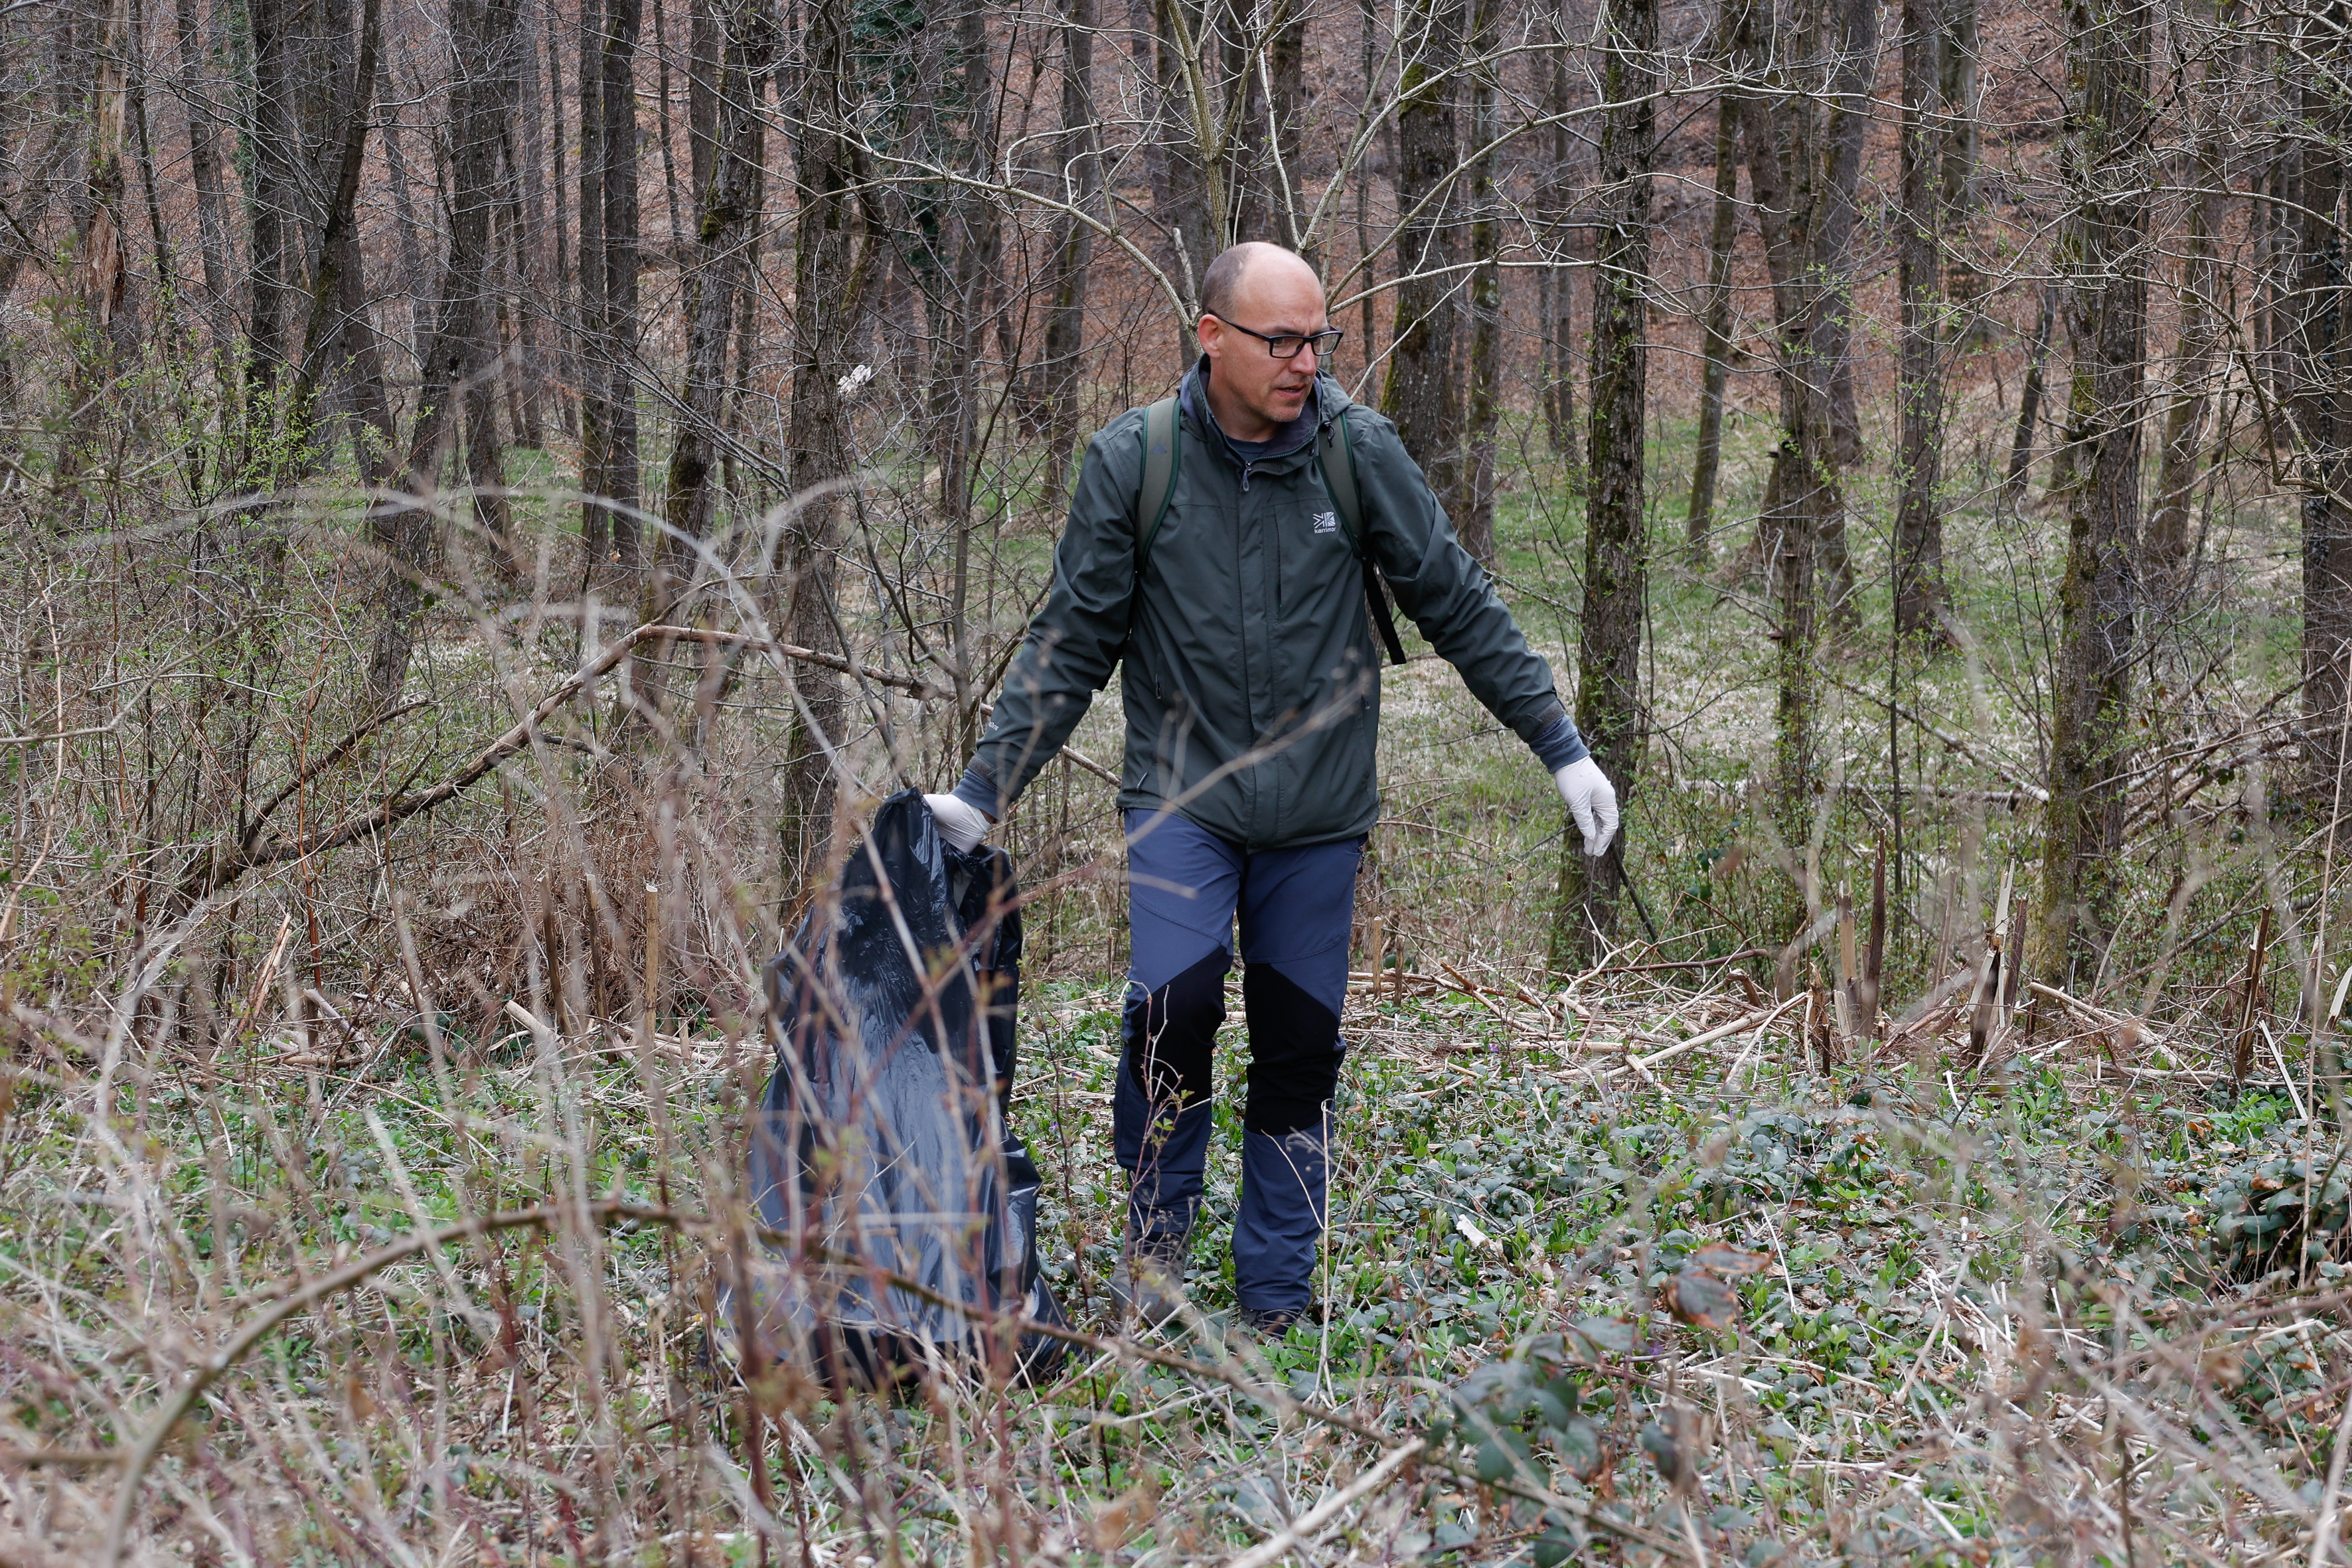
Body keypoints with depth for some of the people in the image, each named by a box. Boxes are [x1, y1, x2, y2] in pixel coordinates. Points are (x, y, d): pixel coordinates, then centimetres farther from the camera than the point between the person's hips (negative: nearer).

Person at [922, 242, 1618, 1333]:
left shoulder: (1358, 452, -4)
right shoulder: (1133, 461, -5)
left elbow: (1459, 606, 5)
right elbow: (1072, 643, 2)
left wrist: (1561, 748, 5)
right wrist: (981, 791, -3)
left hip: (1318, 807, 2)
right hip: (1182, 793, -2)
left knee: (1301, 1048, 3)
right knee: (1174, 1002, -21)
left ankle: (1275, 1303, 16)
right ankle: (1154, 1237, 3)